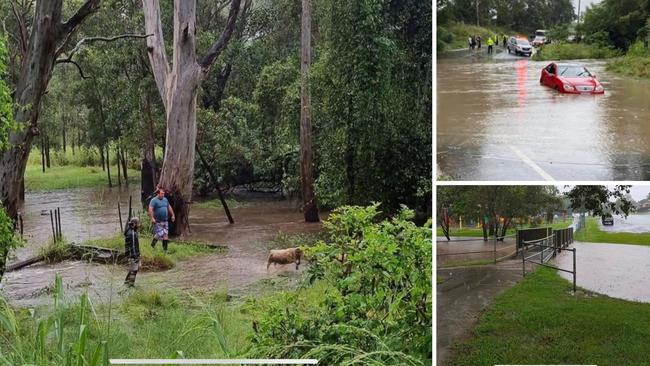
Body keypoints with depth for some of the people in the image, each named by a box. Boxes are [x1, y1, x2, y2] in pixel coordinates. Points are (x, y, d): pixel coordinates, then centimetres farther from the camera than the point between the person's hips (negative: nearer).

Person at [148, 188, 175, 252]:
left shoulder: (165, 199, 12)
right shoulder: (154, 200, -11)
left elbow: (169, 207, 25)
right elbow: (150, 209, -20)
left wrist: (172, 215, 23)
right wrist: (152, 218, -28)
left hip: (165, 221, 7)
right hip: (157, 221, -7)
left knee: (165, 235, 3)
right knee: (159, 234, -9)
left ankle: (165, 249, 7)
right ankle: (153, 244, 16)